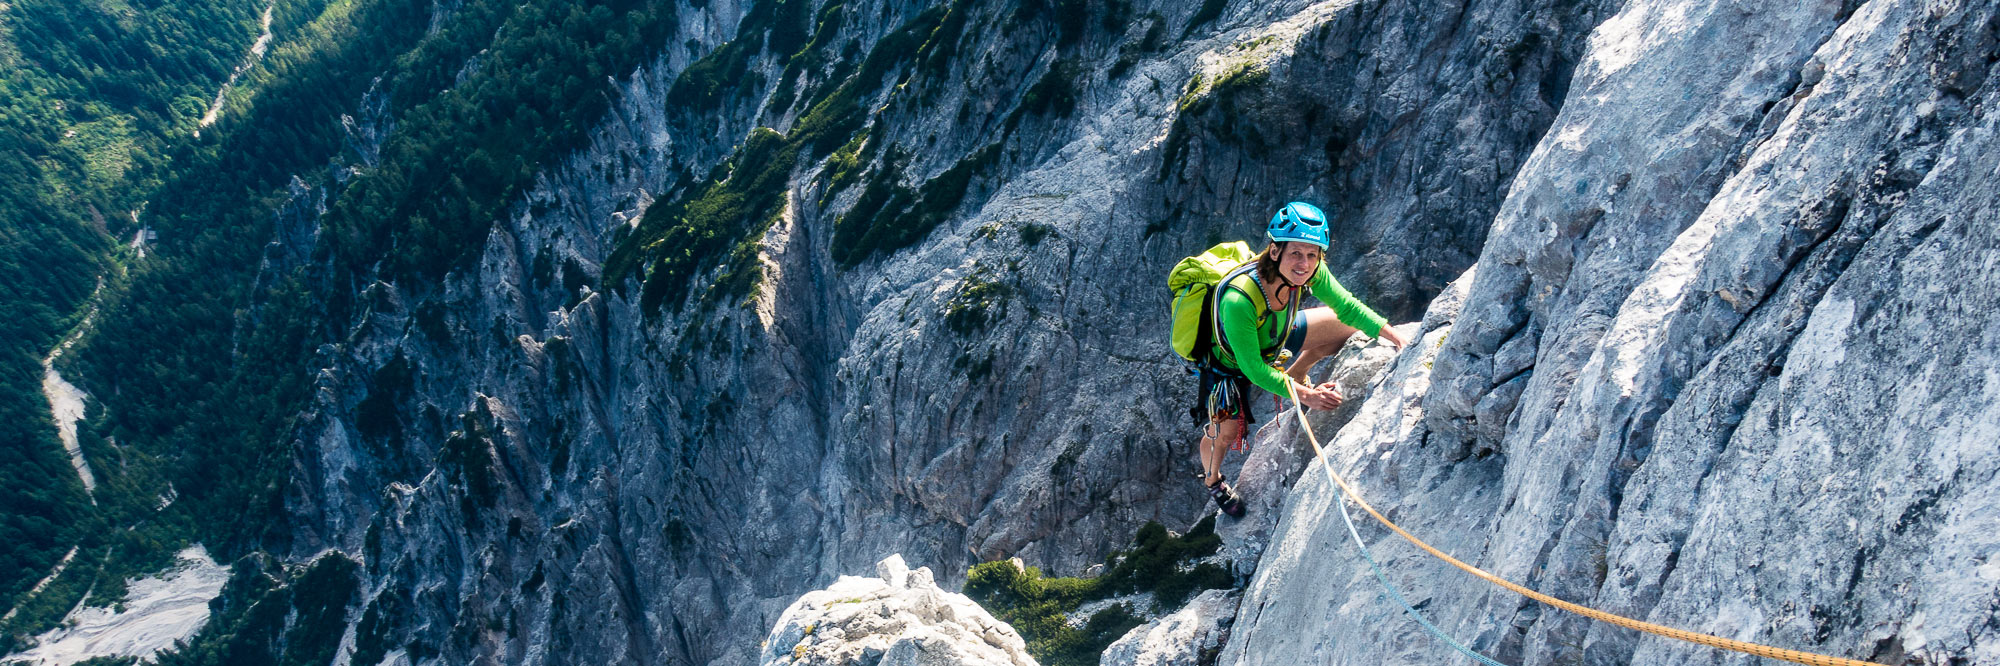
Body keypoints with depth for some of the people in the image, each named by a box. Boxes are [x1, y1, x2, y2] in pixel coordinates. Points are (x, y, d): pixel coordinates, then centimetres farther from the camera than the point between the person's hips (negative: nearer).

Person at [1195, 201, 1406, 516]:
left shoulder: (1310, 271, -29)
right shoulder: (1238, 300, -46)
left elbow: (1347, 306, -11)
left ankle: (1295, 376, 29)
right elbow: (1253, 369, -34)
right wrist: (1305, 395, -30)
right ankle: (1211, 479, 29)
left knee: (1346, 325, 3)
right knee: (1224, 434, -9)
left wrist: (1395, 337, -16)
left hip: (1272, 338, 5)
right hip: (1231, 363, -5)